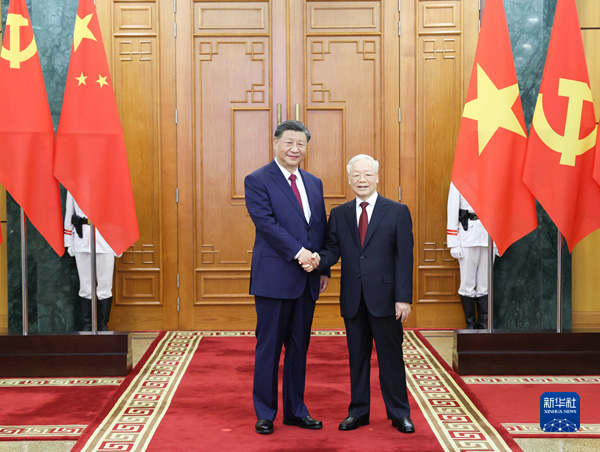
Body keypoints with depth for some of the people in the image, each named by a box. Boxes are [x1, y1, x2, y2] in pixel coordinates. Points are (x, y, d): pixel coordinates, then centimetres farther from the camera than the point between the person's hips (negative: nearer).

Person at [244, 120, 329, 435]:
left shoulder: (314, 183, 15)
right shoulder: (257, 181, -4)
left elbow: (322, 227, 15)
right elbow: (265, 222, -15)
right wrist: (297, 251, -20)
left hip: (307, 279, 6)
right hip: (274, 277, -6)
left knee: (299, 346, 13)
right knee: (269, 346, 3)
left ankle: (296, 410, 24)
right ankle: (265, 413, 16)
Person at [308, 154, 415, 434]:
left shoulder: (397, 212, 1)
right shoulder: (339, 215, 9)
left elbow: (404, 258, -4)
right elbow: (332, 250, 5)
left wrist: (404, 298, -10)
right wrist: (318, 259, -20)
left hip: (384, 298, -3)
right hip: (352, 299, 3)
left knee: (391, 356, 5)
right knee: (357, 357, 11)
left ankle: (399, 413, 19)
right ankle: (358, 411, 24)